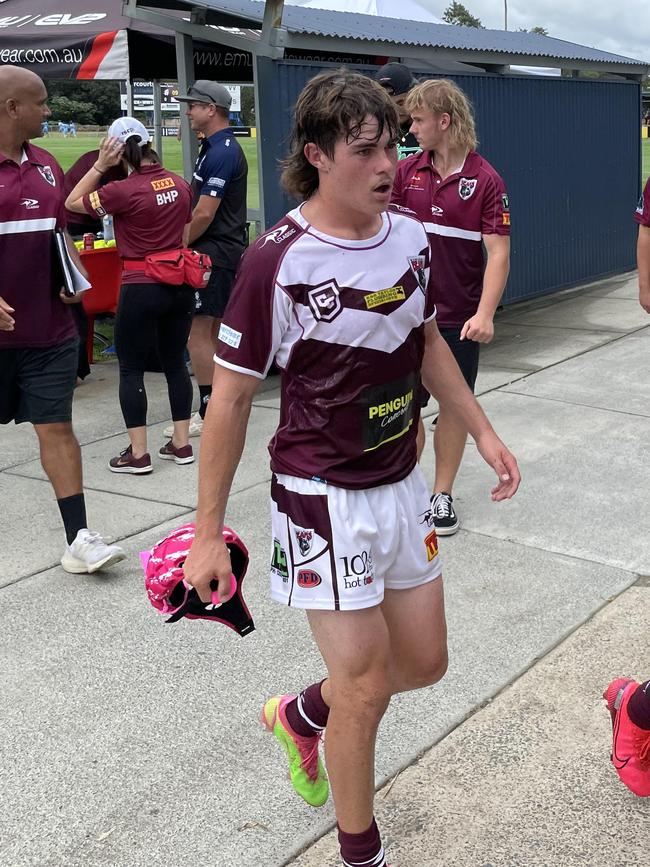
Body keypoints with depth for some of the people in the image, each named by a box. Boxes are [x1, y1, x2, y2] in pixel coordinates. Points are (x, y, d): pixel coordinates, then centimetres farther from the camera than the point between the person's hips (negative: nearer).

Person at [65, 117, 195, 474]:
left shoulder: (125, 191, -14)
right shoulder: (180, 184, 4)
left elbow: (72, 203, -2)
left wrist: (100, 166, -3)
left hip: (141, 287, -6)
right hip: (179, 284, 6)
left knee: (131, 368, 4)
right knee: (175, 362, 14)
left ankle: (138, 454, 6)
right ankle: (181, 444, 18)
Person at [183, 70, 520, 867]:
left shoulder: (410, 239, -1)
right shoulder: (276, 262, -19)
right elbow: (230, 398, -13)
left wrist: (482, 431, 13)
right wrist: (207, 532, -11)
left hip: (401, 486, 7)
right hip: (324, 499, -6)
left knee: (424, 661, 16)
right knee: (366, 689, 2)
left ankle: (301, 715, 44)